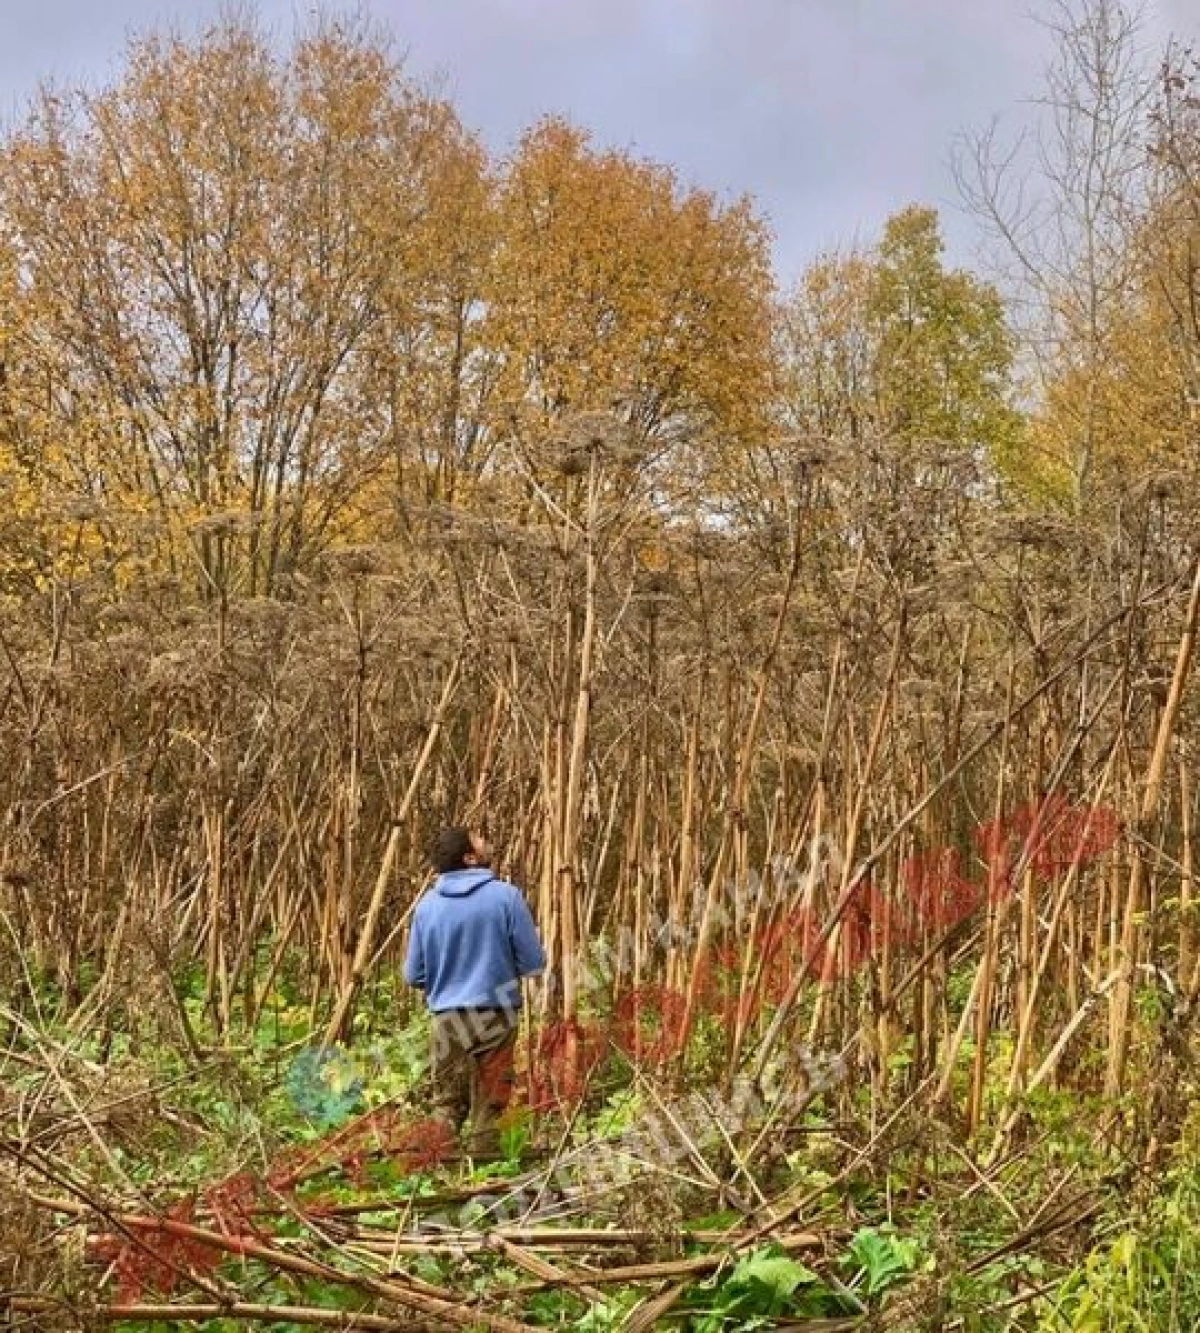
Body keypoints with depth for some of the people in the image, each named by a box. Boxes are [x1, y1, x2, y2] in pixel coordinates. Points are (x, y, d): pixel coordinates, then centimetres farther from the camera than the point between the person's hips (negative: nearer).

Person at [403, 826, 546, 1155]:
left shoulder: (427, 904, 0)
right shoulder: (505, 895, -9)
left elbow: (413, 975, 5)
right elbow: (534, 964, -7)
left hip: (446, 1017, 2)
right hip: (495, 1014, -2)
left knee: (446, 1105, 16)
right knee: (490, 1105, 10)